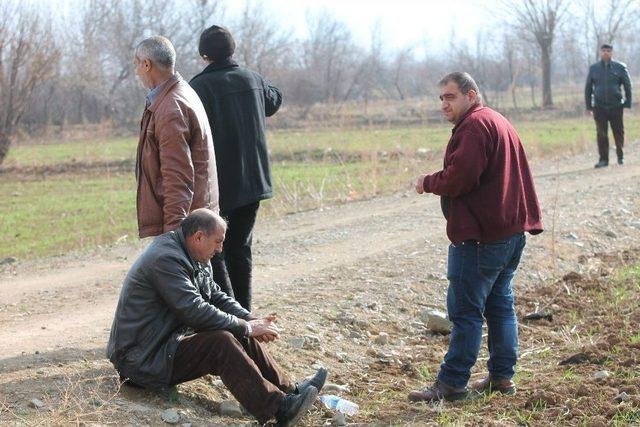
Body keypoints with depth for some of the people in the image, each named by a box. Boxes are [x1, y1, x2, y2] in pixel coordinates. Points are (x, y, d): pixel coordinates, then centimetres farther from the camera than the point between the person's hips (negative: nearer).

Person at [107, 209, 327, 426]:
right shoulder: (166, 259, -22)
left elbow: (216, 296, 15)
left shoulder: (194, 259, 10)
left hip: (170, 339, 10)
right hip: (143, 358, -10)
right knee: (221, 342, -27)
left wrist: (252, 320, -1)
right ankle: (279, 407, -30)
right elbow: (195, 312, -27)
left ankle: (290, 391, 4)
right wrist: (246, 327, -18)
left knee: (242, 335, 2)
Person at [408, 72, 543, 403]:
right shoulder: (498, 122, 19)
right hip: (511, 231, 11)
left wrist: (427, 183, -8)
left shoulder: (474, 125, -14)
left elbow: (459, 177, -23)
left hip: (480, 237, -10)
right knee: (500, 304, 15)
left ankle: (452, 382, -1)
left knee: (465, 309, -5)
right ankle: (502, 376, 19)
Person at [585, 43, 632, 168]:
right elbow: (588, 88, 9)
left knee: (618, 133, 6)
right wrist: (589, 106, 5)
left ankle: (620, 156, 24)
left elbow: (628, 86, 4)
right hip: (599, 107, 1)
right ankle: (603, 159, 4)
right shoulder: (593, 68, 5)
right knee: (601, 134, -2)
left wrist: (627, 104, -1)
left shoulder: (620, 67, 1)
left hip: (616, 106, -1)